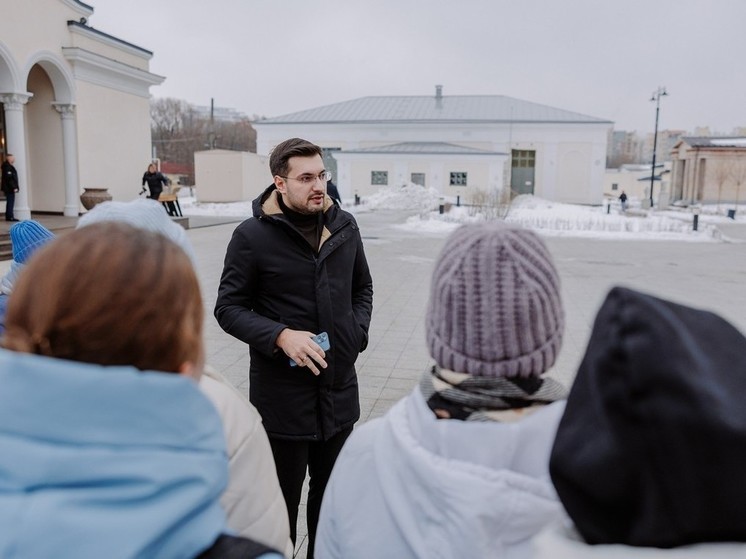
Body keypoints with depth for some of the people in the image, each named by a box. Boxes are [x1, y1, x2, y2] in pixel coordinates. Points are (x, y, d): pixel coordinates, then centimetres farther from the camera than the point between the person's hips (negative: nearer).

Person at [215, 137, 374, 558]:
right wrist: (281, 336, -22)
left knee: (332, 499, 22)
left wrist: (358, 332, 0)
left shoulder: (345, 226, 3)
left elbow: (363, 287, 16)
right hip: (282, 396, -4)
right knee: (281, 502, 13)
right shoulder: (252, 236, -12)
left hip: (340, 387, 5)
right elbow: (229, 308, -7)